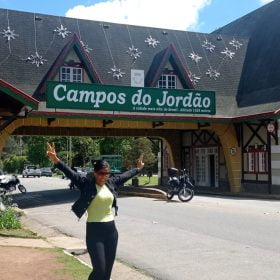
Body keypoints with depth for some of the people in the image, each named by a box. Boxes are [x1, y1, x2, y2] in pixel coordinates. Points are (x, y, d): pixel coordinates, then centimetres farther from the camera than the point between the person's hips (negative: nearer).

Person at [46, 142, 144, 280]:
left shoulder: (111, 183, 7)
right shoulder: (87, 184, -8)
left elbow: (124, 176, 23)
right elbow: (71, 174, -21)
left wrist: (138, 168, 38)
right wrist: (56, 161, -35)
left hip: (111, 230, 6)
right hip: (94, 231, -6)